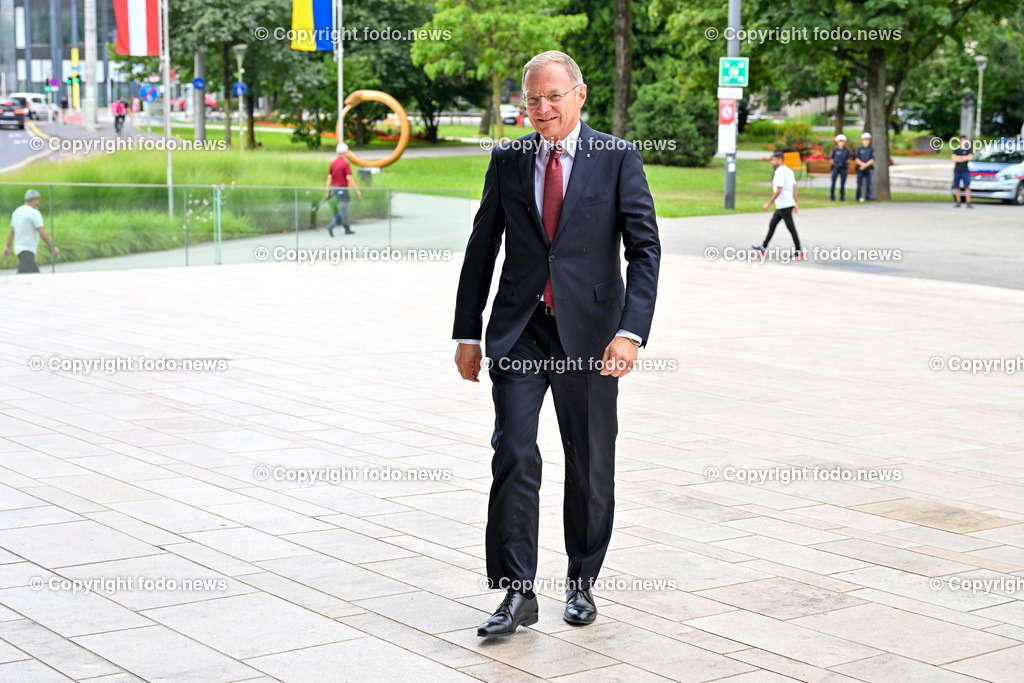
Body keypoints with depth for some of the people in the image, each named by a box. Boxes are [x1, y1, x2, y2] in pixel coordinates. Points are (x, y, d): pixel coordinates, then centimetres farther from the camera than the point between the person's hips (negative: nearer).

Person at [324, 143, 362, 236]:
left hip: (335, 189, 8)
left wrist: (328, 190, 9)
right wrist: (356, 190, -14)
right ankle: (331, 226, -7)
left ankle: (347, 229, 17)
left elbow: (329, 177, 5)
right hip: (342, 189, -8)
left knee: (344, 210, 16)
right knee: (343, 211, -1)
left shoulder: (333, 163, 6)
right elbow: (349, 178, -19)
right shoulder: (345, 163, -15)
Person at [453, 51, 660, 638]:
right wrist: (468, 333, 6)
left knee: (591, 465, 9)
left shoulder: (619, 158, -2)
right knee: (514, 453, -10)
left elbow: (645, 249, -8)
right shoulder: (507, 160, 6)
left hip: (589, 333, -1)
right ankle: (517, 593, -4)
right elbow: (482, 249, 10)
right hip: (519, 332, 1)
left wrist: (631, 331, -19)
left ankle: (582, 584, 26)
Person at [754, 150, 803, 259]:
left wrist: (768, 203, -17)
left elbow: (778, 191, -22)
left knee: (791, 228, -4)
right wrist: (795, 203, 20)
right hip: (782, 206, 10)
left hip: (784, 206, -10)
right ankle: (763, 247, 22)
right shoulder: (789, 171, 12)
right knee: (772, 224, 15)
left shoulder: (780, 173, -18)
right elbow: (794, 188, 16)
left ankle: (799, 252, 0)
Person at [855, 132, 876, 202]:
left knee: (868, 184, -3)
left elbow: (872, 160, -2)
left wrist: (865, 165, -14)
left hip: (868, 169, 0)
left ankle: (868, 197, 0)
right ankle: (859, 197, 5)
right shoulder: (859, 149, 7)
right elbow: (856, 159, 1)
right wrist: (862, 164, -15)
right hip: (860, 169, 0)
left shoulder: (871, 149, 7)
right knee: (859, 184, 0)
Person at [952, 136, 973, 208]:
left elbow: (970, 157, -11)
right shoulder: (956, 150, 12)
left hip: (965, 171, -3)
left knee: (967, 187, -9)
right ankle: (958, 202, 9)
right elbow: (954, 158, -3)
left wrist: (960, 157, -7)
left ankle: (968, 203, -13)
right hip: (957, 171, 3)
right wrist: (965, 158, -8)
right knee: (956, 187, 3)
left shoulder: (968, 150, 5)